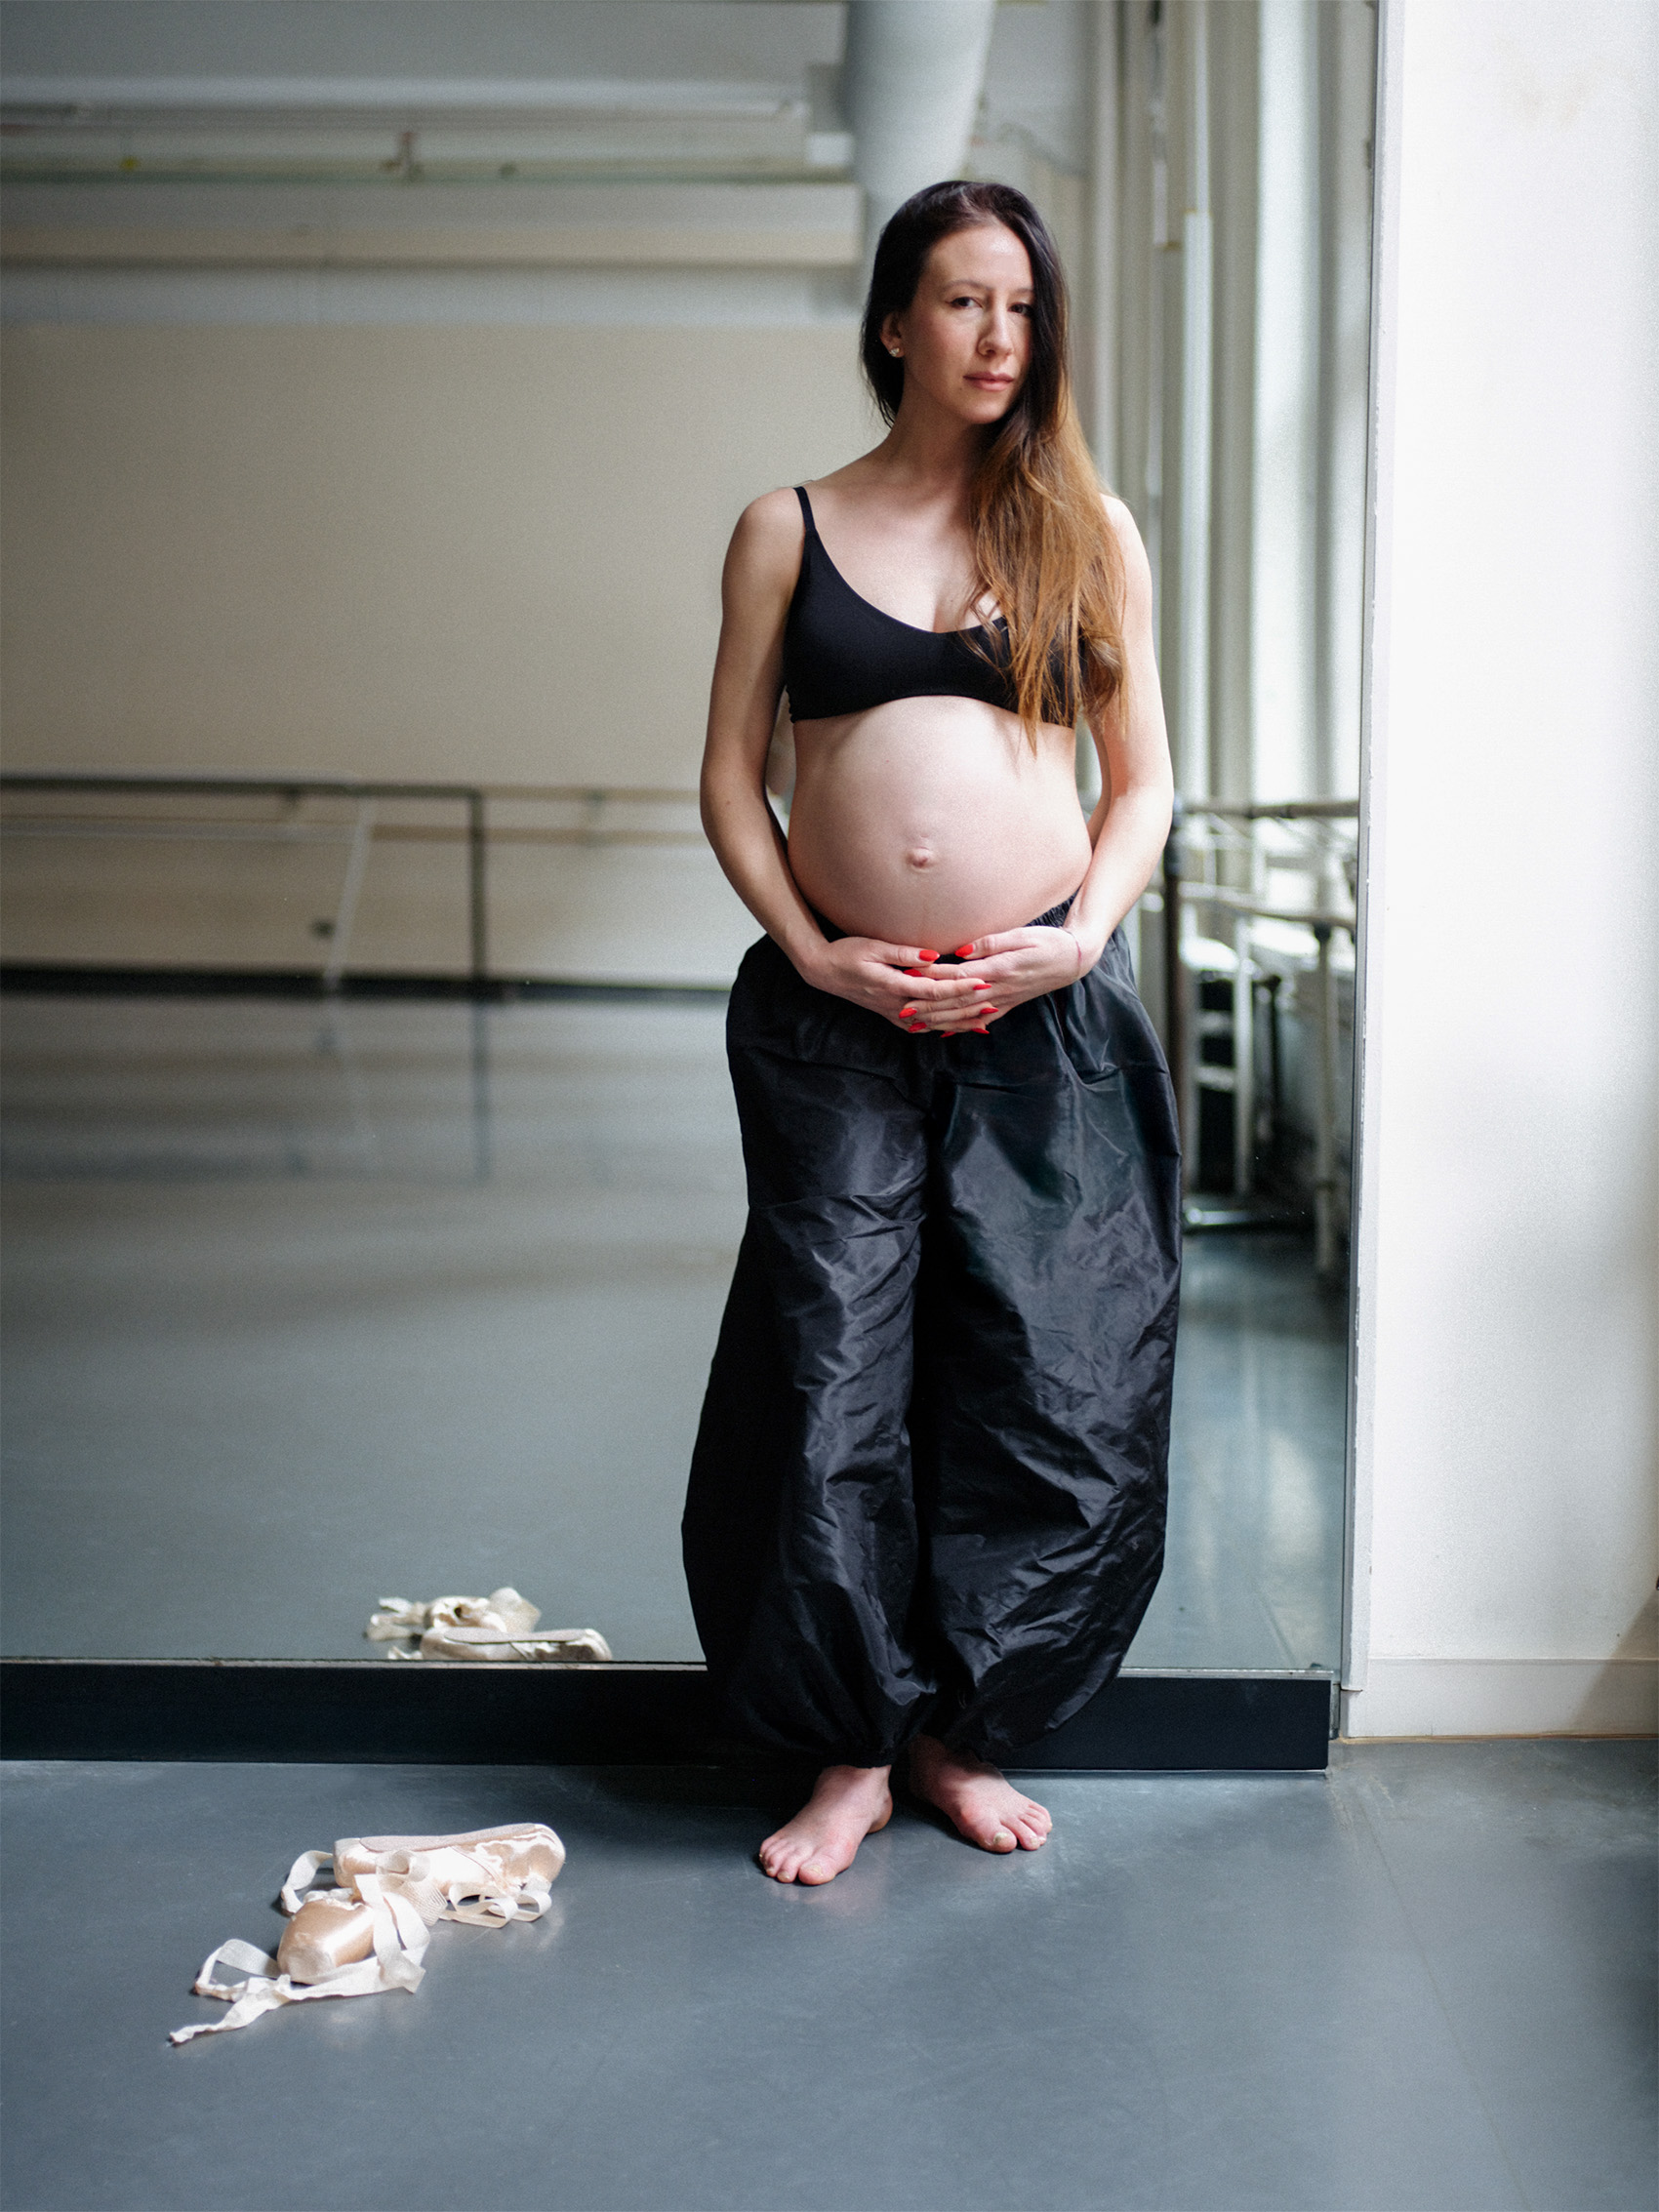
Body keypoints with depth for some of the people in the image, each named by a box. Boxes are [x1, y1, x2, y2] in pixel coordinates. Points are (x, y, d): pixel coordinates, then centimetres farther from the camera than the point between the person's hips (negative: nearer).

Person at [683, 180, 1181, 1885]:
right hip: (835, 1016, -1)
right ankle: (854, 1747, 16)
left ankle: (966, 1730, 21)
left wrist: (1082, 937, -6)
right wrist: (808, 950, -7)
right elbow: (731, 777, 7)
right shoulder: (790, 530, 8)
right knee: (832, 1384, 0)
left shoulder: (1085, 530, 9)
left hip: (1048, 1012, 1)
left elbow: (1143, 779, 10)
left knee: (1050, 1384, 3)